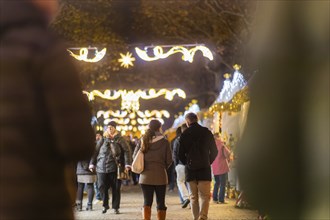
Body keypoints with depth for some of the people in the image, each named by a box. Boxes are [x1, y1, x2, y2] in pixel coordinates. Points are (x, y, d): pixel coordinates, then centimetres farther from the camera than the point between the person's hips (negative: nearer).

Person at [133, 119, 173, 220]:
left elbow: (135, 156, 4)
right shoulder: (164, 142, -6)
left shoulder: (143, 140, 0)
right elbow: (169, 160, -4)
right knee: (160, 203, 8)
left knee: (147, 201, 6)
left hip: (145, 176, 2)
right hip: (160, 176, -2)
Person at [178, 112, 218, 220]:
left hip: (190, 170, 1)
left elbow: (180, 154, 0)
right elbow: (214, 151, 4)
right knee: (205, 196, -2)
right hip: (204, 169, -1)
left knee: (193, 197, 12)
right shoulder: (207, 132, 0)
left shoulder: (184, 134, 0)